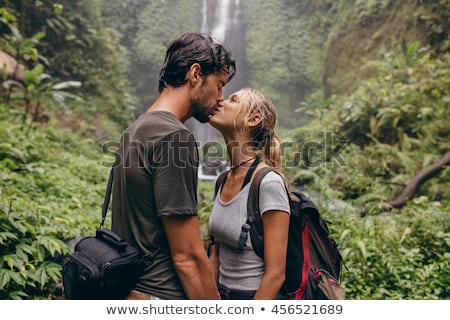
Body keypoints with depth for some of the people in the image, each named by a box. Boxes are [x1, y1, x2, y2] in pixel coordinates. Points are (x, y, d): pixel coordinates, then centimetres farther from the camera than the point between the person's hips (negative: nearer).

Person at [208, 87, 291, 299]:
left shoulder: (268, 183, -23)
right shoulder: (224, 181, -1)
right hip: (224, 295, 6)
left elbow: (275, 274, -20)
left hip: (261, 299, -6)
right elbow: (216, 256, 8)